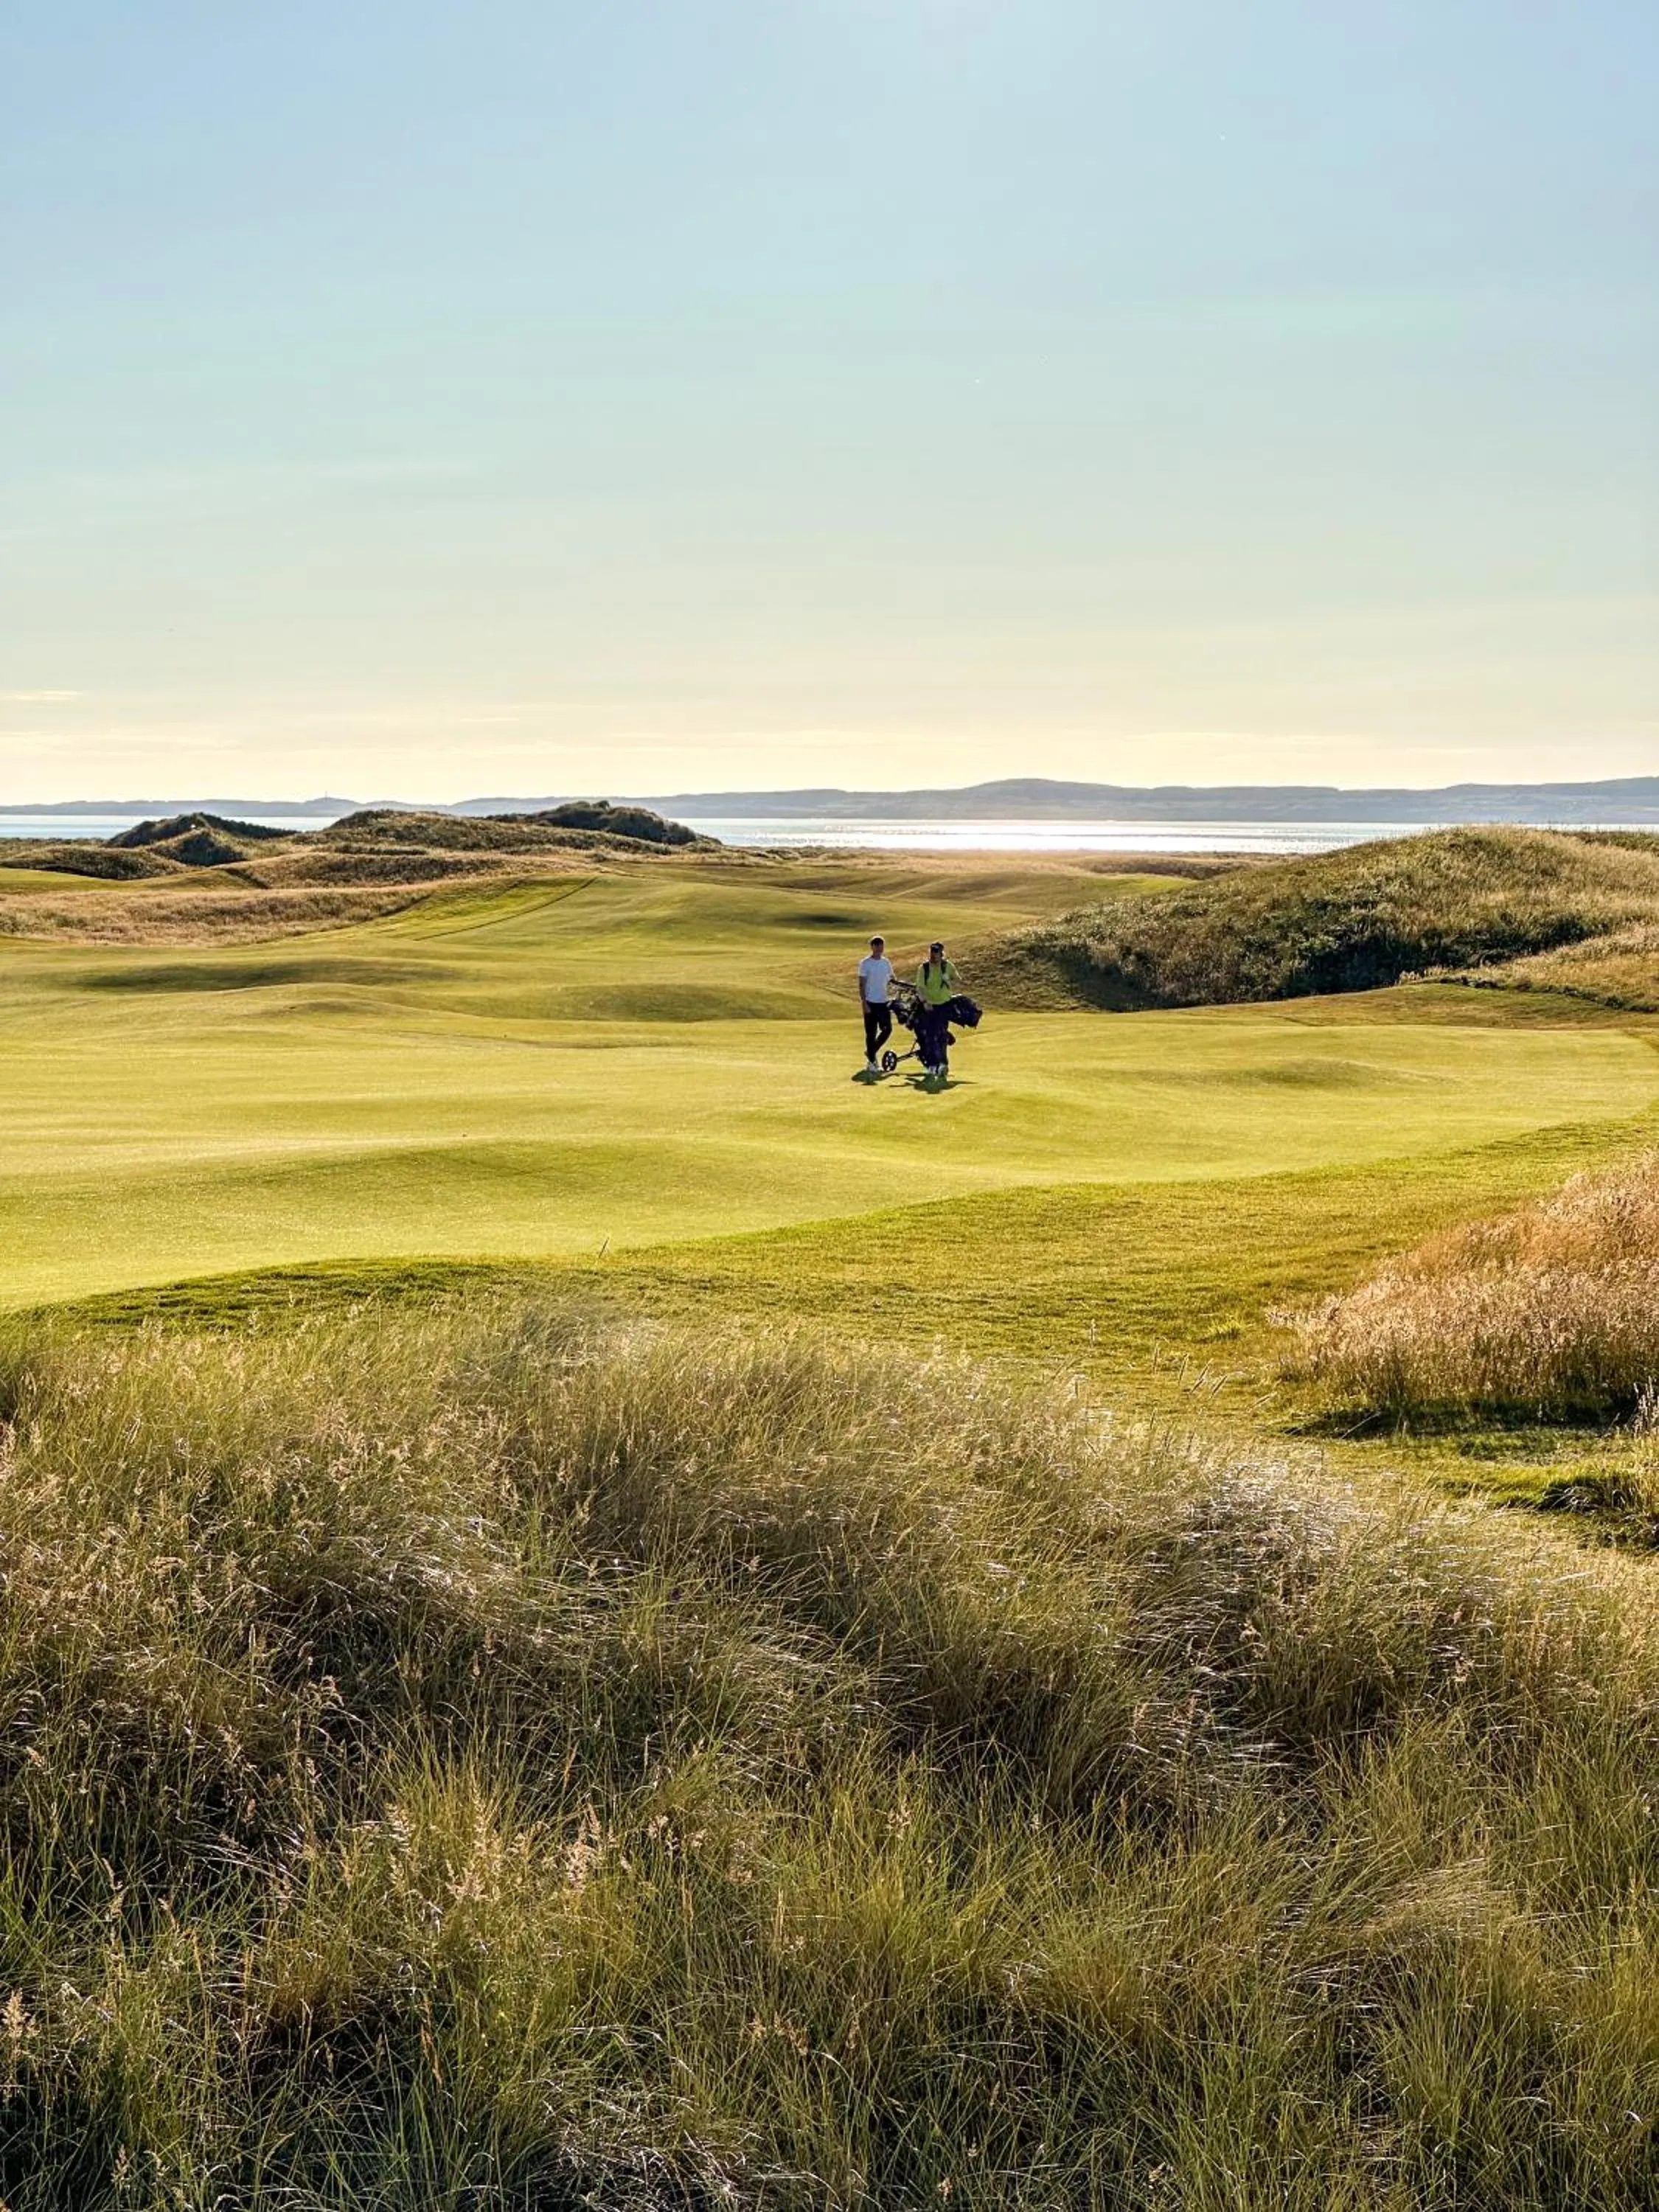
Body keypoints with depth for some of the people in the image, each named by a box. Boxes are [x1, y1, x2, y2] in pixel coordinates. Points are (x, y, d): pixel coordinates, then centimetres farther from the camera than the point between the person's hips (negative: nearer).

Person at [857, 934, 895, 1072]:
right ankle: (871, 1062, 6)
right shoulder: (865, 963, -6)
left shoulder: (886, 962, 10)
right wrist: (864, 1003, -14)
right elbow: (862, 985, -8)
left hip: (884, 1002, 5)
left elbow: (891, 979, 19)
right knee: (871, 1033, -2)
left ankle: (871, 1052, 22)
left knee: (887, 1029, 2)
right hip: (870, 1002, -5)